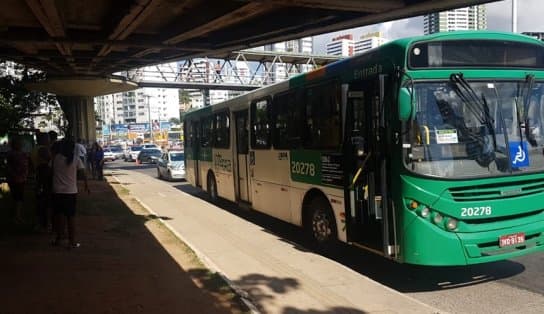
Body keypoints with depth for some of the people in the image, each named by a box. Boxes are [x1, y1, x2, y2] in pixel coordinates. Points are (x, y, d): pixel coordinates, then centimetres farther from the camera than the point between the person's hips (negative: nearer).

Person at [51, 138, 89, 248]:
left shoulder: (56, 158, -3)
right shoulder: (76, 159, -7)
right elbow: (82, 173, -7)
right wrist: (86, 185, 4)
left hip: (57, 191, 1)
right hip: (71, 192, -1)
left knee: (59, 215, 14)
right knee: (71, 216, 6)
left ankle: (59, 238, 22)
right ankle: (72, 241, 8)